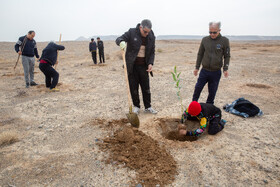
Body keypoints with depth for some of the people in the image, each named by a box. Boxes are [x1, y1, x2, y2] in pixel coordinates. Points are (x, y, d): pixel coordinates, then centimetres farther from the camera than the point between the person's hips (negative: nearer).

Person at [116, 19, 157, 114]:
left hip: (143, 66, 2)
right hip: (132, 65, -2)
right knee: (133, 87, 4)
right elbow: (118, 39, -10)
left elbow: (152, 52, 7)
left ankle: (148, 107, 20)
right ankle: (136, 106, 21)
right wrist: (121, 42, -35)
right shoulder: (132, 32, -9)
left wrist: (150, 63, -8)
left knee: (146, 87, 6)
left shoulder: (151, 37, 0)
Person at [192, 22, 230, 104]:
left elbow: (227, 56, 1)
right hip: (204, 71, 2)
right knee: (197, 88, 4)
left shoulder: (224, 41, -4)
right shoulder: (205, 40, 2)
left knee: (212, 92, 8)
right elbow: (200, 54, 9)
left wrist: (225, 69, -9)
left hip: (216, 72, -1)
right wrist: (197, 67, 6)